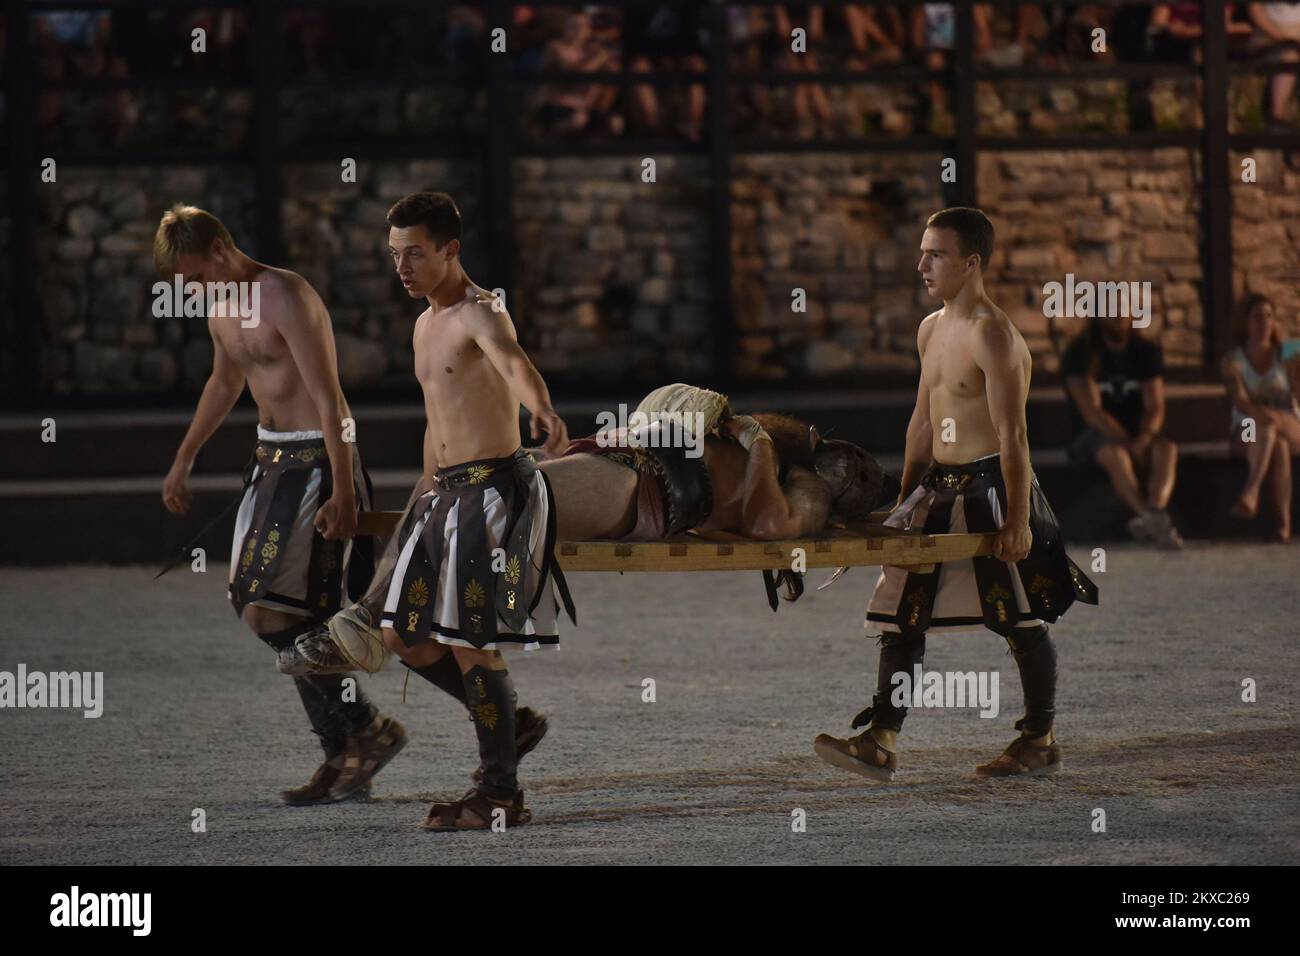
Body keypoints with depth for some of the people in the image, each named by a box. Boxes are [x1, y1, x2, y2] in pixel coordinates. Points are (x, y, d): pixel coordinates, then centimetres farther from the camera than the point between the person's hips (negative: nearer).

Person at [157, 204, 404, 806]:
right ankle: (344, 759, 9)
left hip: (316, 462, -9)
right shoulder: (221, 307, 11)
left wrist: (342, 493, -25)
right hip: (273, 459, 9)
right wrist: (183, 461, 35)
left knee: (270, 611, -16)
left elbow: (329, 399, -21)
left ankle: (367, 729, -9)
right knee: (258, 608, 5)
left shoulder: (285, 299, -18)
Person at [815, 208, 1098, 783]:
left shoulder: (992, 335, -15)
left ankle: (1041, 741, 14)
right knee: (902, 613, 1)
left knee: (1022, 621, 3)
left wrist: (1018, 518, -21)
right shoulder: (931, 330, 12)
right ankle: (881, 743, -1)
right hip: (938, 490, 9)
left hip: (990, 487, -9)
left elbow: (1012, 434, -18)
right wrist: (907, 498, 20)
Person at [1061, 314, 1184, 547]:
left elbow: (1155, 408, -1)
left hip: (1138, 434, 4)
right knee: (1115, 454, -38)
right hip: (1096, 435, -4)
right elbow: (1091, 413, -13)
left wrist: (1143, 439, -24)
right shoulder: (1080, 354, -5)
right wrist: (1130, 445, -22)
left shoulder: (1147, 351, 7)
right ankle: (1149, 516, -58)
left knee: (1167, 448, -30)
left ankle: (1156, 510, -57)